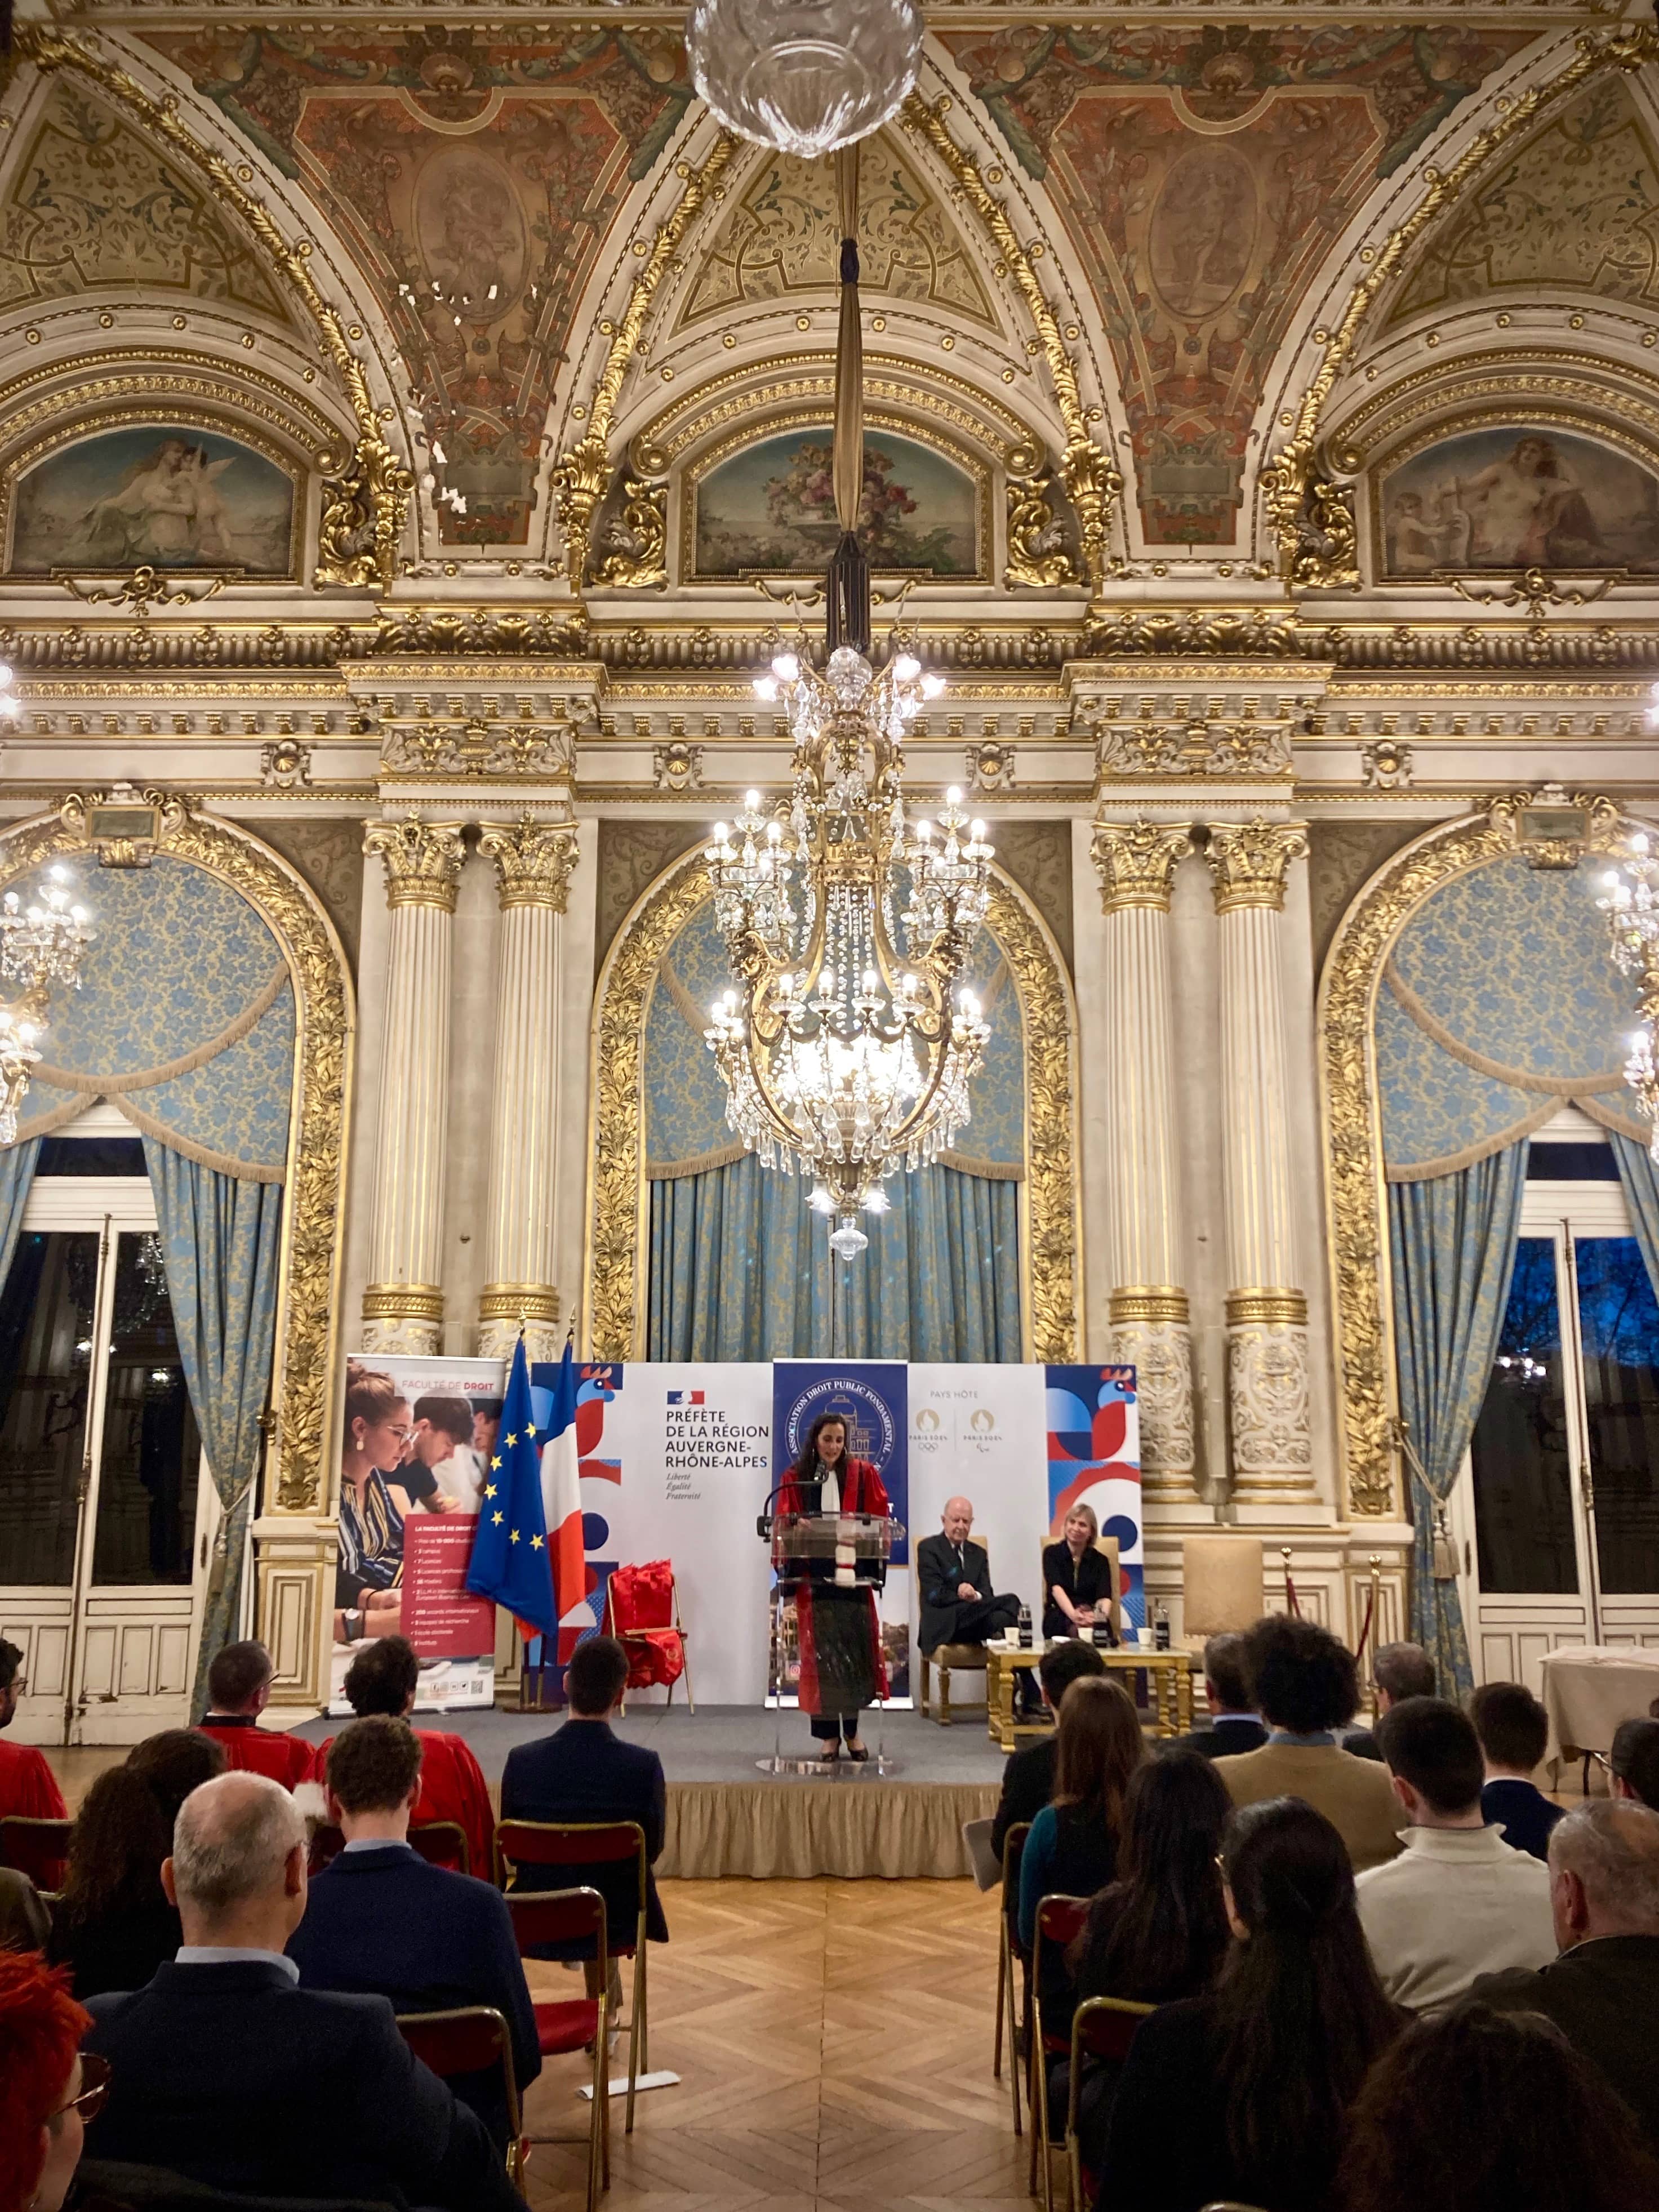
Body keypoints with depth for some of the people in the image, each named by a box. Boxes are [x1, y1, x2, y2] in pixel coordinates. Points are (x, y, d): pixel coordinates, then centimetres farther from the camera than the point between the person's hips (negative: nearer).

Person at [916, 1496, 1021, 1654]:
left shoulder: (979, 1553, 22)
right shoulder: (928, 1548, 4)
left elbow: (986, 1594, 8)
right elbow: (936, 1595, -7)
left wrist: (975, 1596, -16)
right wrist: (965, 1596, -15)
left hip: (973, 1620, 6)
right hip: (943, 1625, -6)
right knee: (1009, 1602, -30)